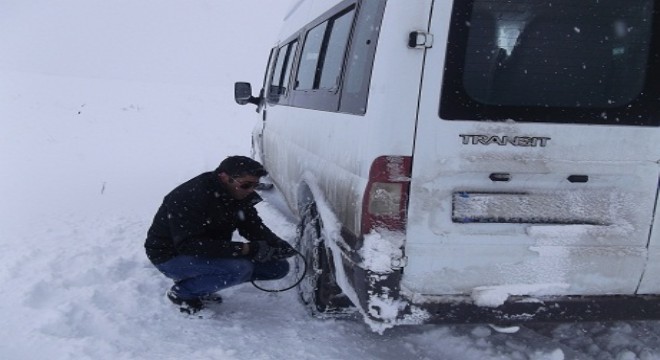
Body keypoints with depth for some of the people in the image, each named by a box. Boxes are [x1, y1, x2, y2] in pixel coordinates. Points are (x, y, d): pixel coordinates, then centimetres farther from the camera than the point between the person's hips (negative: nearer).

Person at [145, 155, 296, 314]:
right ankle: (182, 292, -8)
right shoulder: (190, 197, -28)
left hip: (209, 252, 9)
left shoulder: (239, 195, -3)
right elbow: (187, 245, -34)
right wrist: (245, 249, -39)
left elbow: (254, 227, 3)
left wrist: (276, 244, -20)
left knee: (279, 267, -1)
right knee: (240, 268, -34)